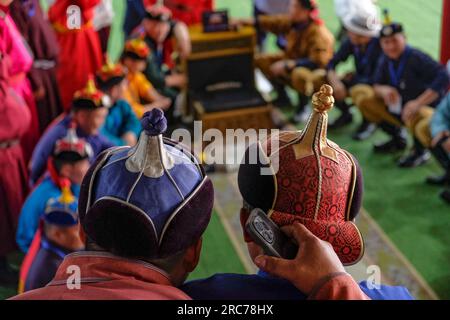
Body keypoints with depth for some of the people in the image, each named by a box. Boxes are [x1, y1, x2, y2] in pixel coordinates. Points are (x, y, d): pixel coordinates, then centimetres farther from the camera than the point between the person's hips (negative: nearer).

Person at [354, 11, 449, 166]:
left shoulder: (416, 58, -22)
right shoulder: (385, 60, -1)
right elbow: (376, 85, 4)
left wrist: (418, 103, -41)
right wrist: (383, 90, -23)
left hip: (430, 110, -7)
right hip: (399, 109, 8)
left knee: (413, 117, -42)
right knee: (365, 102, 0)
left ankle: (421, 151, -6)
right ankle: (398, 140, 16)